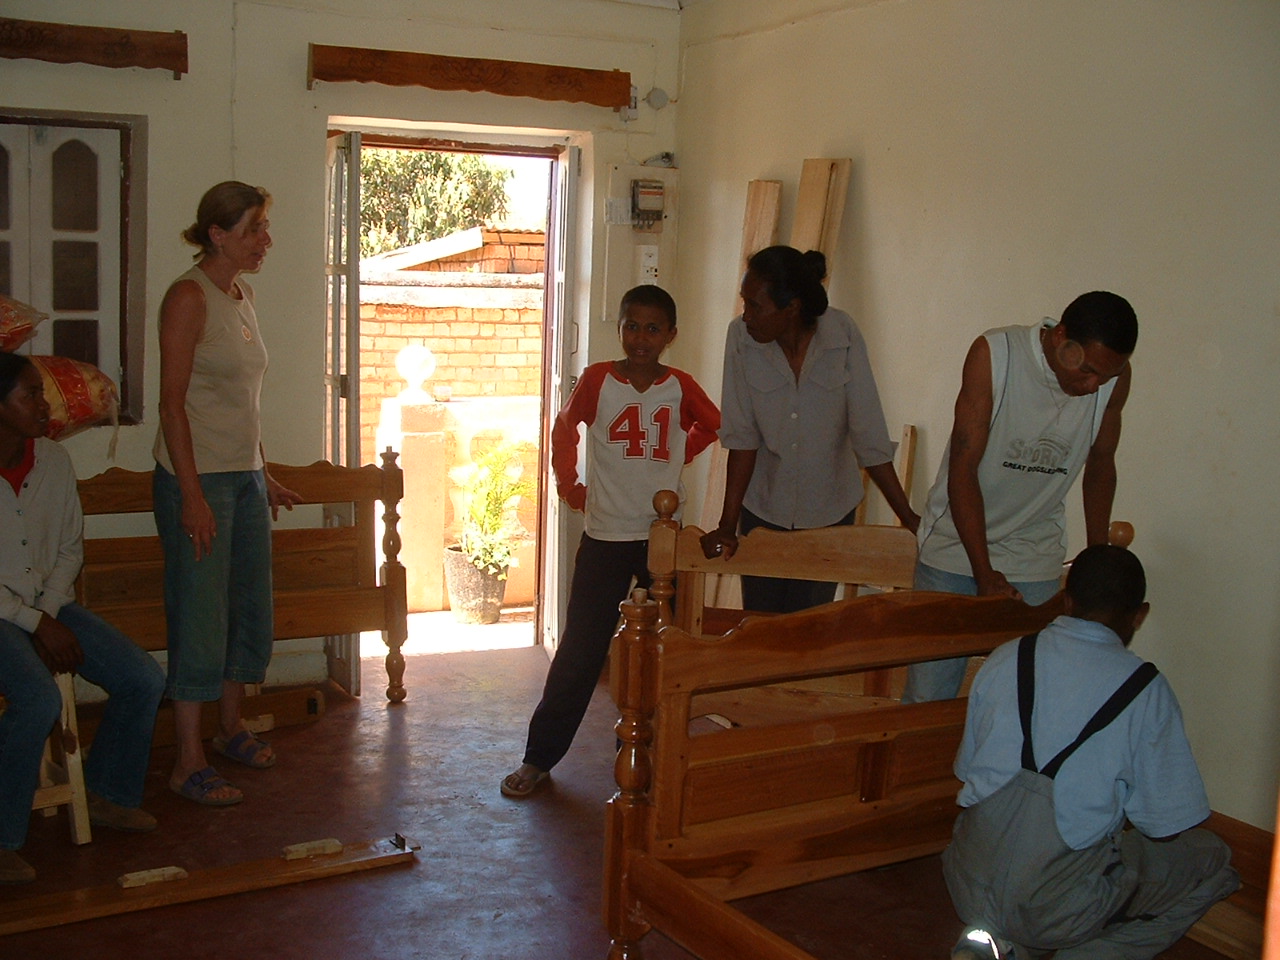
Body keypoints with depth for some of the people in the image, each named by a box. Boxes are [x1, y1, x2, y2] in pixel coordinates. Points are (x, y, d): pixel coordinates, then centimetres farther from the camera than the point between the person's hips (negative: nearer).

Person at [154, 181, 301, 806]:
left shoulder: (241, 295, 12)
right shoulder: (189, 296, -12)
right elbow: (172, 401, -16)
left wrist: (264, 476, 20)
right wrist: (192, 495, -20)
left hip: (245, 476, 8)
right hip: (199, 478, -8)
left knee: (251, 607, 14)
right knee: (200, 618, -4)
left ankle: (230, 727, 30)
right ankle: (188, 763, 6)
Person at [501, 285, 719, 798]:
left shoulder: (681, 387, 0)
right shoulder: (597, 379, -4)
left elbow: (712, 425, 19)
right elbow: (564, 431, 12)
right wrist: (569, 487, 7)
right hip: (605, 538, -2)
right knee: (580, 651, 1)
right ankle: (540, 756, 12)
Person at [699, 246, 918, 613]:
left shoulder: (842, 334, -18)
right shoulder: (742, 337, -16)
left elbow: (869, 435, -15)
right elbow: (741, 437, -13)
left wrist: (908, 517, -13)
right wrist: (727, 525, -15)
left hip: (829, 510, -1)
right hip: (763, 507, 1)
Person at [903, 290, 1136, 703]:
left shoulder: (1115, 376, -8)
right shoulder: (992, 355, -18)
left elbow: (1100, 466, 9)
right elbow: (963, 470, -17)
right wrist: (985, 573, -19)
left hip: (1036, 559, 3)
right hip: (958, 544, -2)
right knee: (927, 697, -1)